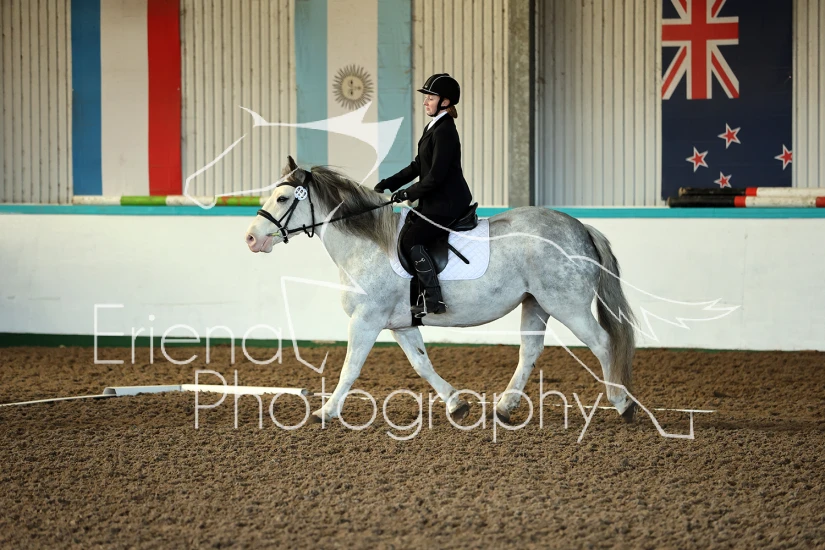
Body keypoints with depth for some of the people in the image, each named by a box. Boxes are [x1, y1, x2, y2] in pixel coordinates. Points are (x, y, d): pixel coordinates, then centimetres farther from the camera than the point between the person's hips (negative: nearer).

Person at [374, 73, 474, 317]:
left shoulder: (444, 131, -17)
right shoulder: (434, 127, 14)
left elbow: (435, 176, -21)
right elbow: (417, 166, 19)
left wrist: (407, 194, -13)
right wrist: (388, 185, 11)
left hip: (448, 203, -10)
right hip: (435, 201, 10)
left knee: (411, 240, -17)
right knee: (402, 225, 11)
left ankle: (434, 300, -17)